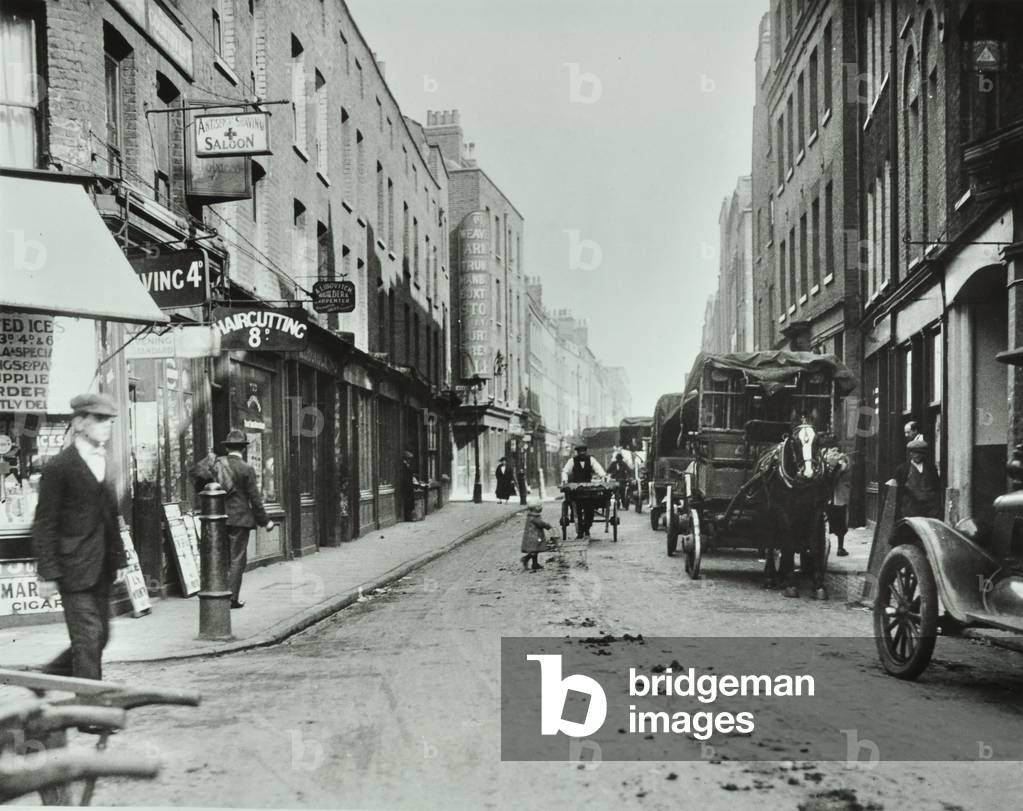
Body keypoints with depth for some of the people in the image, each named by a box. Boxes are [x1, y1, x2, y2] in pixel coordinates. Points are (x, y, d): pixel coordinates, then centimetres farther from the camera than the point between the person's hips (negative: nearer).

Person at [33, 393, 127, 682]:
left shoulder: (103, 463, 13)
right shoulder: (59, 467, -10)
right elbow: (44, 525, -11)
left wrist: (118, 559, 14)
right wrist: (48, 573, -14)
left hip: (101, 571, 8)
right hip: (74, 570, -8)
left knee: (100, 636, 13)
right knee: (88, 639, -4)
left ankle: (47, 679, 33)